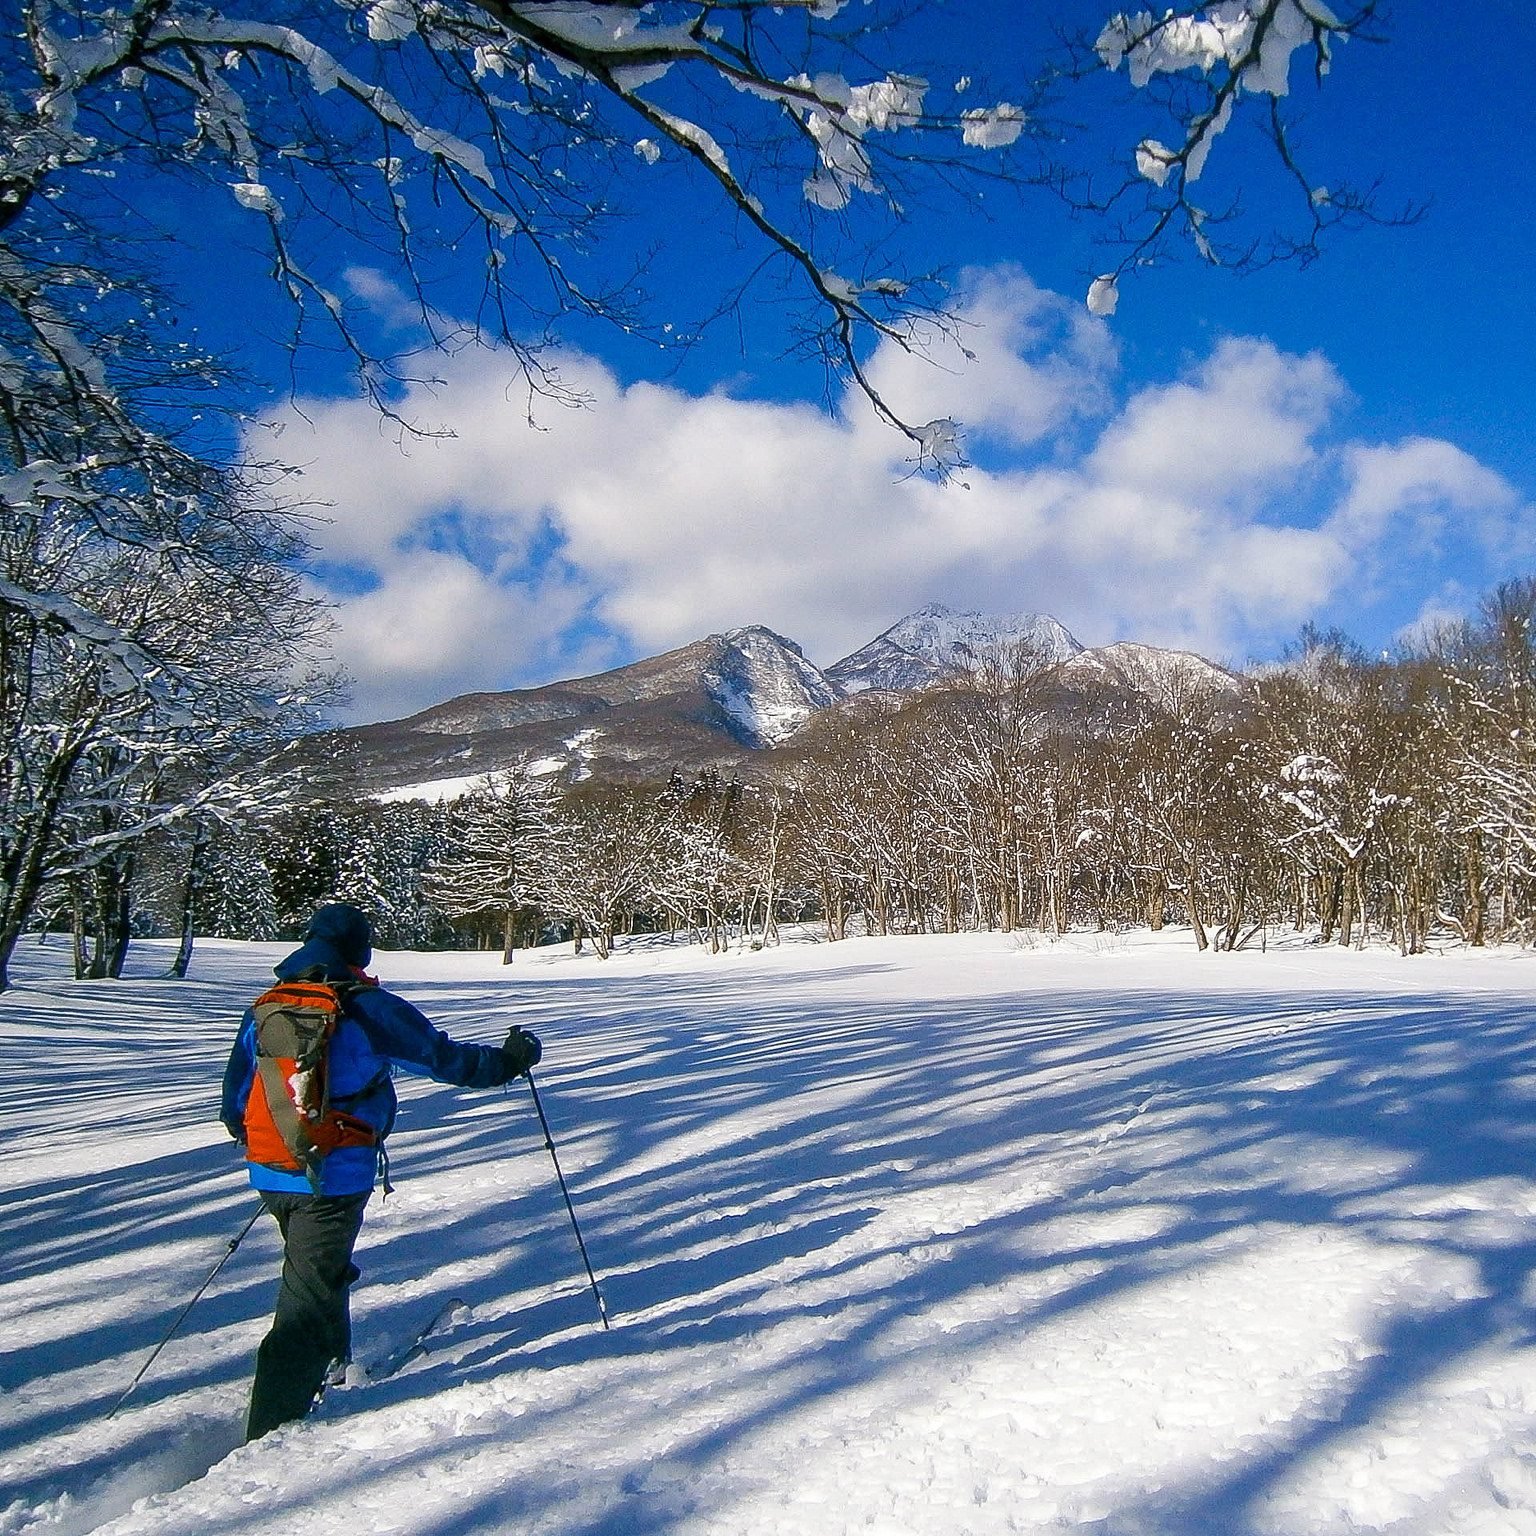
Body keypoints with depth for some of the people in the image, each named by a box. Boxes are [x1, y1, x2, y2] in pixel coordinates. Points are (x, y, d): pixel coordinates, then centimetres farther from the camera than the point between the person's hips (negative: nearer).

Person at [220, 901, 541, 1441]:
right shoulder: (368, 1008, -11)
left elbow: (234, 1103, 13)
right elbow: (445, 1057, -5)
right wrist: (510, 1059, 11)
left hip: (270, 1175, 7)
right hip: (334, 1179, -6)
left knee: (319, 1270, 28)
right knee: (309, 1299, 1)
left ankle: (332, 1368, 47)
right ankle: (270, 1436, 1)